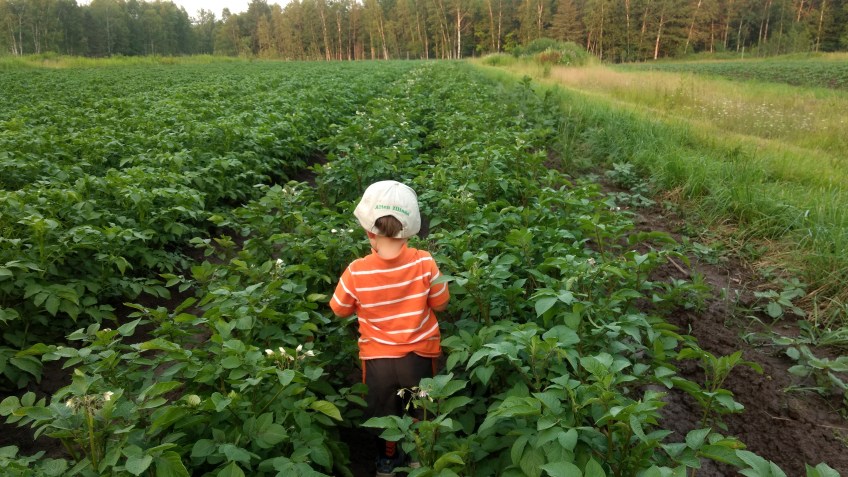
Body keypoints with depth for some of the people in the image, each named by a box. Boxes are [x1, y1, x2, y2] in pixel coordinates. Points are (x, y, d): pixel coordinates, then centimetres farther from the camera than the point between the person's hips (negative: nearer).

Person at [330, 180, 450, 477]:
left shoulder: (356, 272, -24)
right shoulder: (424, 263, -23)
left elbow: (340, 310, -5)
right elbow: (440, 303, -7)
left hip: (378, 358, 0)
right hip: (419, 354, 1)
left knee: (383, 413, 26)